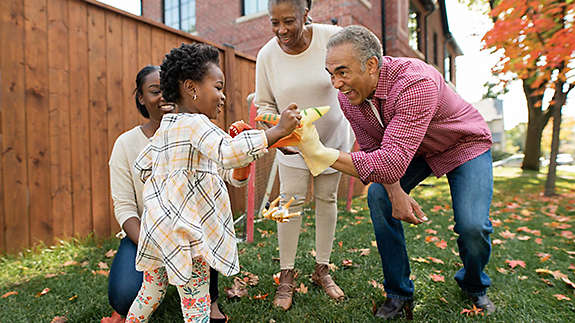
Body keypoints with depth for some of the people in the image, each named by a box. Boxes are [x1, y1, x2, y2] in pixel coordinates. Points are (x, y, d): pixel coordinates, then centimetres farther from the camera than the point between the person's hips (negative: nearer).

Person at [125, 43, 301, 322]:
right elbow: (229, 153, -34)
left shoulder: (164, 128, 12)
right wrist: (278, 130, -30)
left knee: (150, 293, 26)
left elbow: (141, 167, 23)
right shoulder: (195, 123, -16)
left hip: (157, 226, 9)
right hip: (183, 231, -9)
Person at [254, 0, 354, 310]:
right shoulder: (267, 55, -15)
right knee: (291, 200, -3)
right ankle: (286, 275, 13)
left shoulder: (332, 37, -20)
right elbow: (264, 104, -5)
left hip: (334, 136, 1)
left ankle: (322, 269, 26)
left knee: (327, 198, 9)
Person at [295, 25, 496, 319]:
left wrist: (323, 155, -51)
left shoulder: (415, 84, -40)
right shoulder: (348, 96, -18)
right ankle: (399, 294, 1)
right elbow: (372, 150, -9)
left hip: (465, 145, -4)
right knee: (378, 197, -17)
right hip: (412, 150, 5)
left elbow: (394, 160, -47)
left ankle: (474, 286, 19)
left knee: (472, 226, -19)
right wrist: (396, 191, -24)